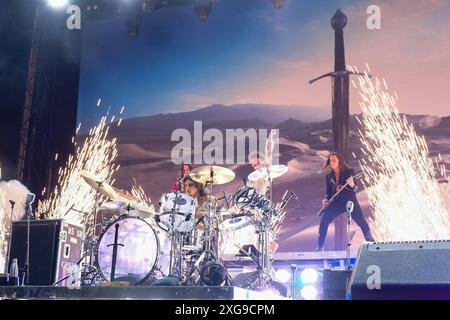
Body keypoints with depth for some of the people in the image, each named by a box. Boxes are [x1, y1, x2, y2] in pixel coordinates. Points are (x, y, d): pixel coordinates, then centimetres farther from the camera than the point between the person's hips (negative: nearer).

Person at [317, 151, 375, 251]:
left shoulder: (349, 172, 0)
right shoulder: (329, 177, 10)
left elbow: (356, 189, -3)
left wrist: (352, 185, -25)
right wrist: (326, 200, -4)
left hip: (350, 201, -3)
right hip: (336, 203, 3)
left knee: (362, 222, -10)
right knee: (323, 222, -10)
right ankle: (320, 247, -1)